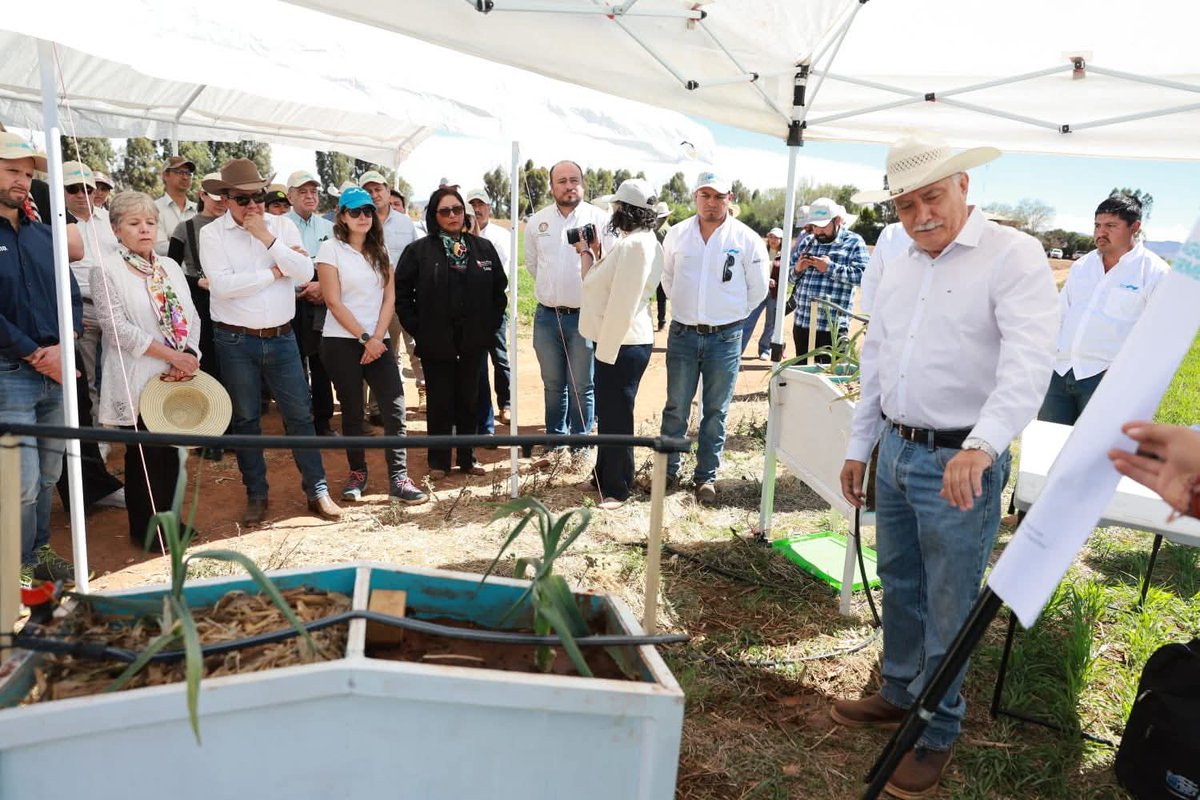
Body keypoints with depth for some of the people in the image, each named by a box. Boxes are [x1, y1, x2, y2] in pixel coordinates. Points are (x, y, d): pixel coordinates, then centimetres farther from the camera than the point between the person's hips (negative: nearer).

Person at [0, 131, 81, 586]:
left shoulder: (43, 235, 12)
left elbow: (72, 296, 10)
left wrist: (63, 348, -6)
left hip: (56, 372, 6)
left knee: (48, 476, 15)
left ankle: (39, 552, 30)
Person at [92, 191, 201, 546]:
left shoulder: (170, 267, 13)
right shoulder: (106, 270, -6)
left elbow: (191, 315, 9)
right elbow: (117, 326, -15)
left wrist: (189, 355, -9)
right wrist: (170, 354, -18)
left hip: (178, 378, 5)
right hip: (138, 381, -5)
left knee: (171, 451, 12)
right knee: (143, 455, 3)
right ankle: (144, 527, 17)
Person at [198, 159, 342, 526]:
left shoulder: (282, 226, 3)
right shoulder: (212, 233, -4)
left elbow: (306, 272, -8)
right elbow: (222, 284, -18)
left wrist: (268, 239, -16)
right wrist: (275, 271, -10)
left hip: (282, 337, 2)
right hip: (236, 342, -1)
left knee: (300, 414, 4)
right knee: (246, 420, 9)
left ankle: (317, 491, 14)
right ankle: (256, 495, 22)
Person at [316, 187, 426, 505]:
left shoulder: (380, 251, 12)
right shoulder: (331, 248, -2)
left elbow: (389, 300, 6)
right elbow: (334, 302, -8)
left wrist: (377, 338, -7)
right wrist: (365, 338, -12)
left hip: (377, 341, 4)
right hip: (341, 342, -3)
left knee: (394, 407, -7)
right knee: (352, 410, 4)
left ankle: (398, 477, -3)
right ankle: (357, 473, 19)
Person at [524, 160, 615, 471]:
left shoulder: (600, 219, -6)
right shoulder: (536, 222, 5)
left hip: (585, 316, -3)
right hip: (547, 316, 3)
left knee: (582, 388, 4)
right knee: (553, 385, 14)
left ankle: (580, 448, 16)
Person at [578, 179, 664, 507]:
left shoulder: (635, 245, -20)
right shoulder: (632, 242, 14)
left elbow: (622, 305, -23)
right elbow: (595, 285, 14)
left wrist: (607, 352, -20)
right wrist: (588, 252, 8)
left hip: (623, 346, -10)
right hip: (615, 342, 10)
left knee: (616, 417, 0)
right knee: (608, 413, 19)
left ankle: (617, 488, 13)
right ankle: (604, 475, 32)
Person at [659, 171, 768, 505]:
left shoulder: (746, 239, -4)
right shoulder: (677, 234, 1)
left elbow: (757, 289, 4)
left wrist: (730, 314, 8)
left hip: (725, 339, -1)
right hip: (683, 335, 2)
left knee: (715, 412, 8)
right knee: (675, 408, 9)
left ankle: (706, 475, 19)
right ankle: (668, 469, 22)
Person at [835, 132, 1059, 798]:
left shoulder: (1012, 256, -12)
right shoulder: (899, 267, 10)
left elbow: (1029, 361, -25)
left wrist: (982, 446, -39)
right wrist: (858, 448, 17)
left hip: (961, 462, -6)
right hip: (896, 451, 7)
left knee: (948, 607, 6)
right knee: (899, 587, 20)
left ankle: (937, 733, 25)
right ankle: (899, 694, 39)